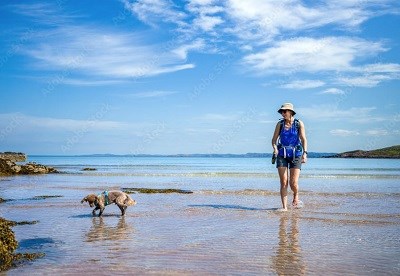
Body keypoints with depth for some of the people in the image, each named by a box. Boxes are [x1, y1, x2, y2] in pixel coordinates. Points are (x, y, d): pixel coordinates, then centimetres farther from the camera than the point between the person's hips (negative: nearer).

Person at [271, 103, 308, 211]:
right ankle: (284, 207, 3)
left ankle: (296, 197, 26)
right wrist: (275, 148, -14)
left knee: (293, 183, -6)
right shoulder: (280, 124, 5)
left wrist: (305, 153, -15)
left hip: (295, 154, -2)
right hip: (282, 155, 2)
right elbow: (274, 139, 6)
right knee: (283, 183, -3)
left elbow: (303, 139, -4)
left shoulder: (299, 124, 0)